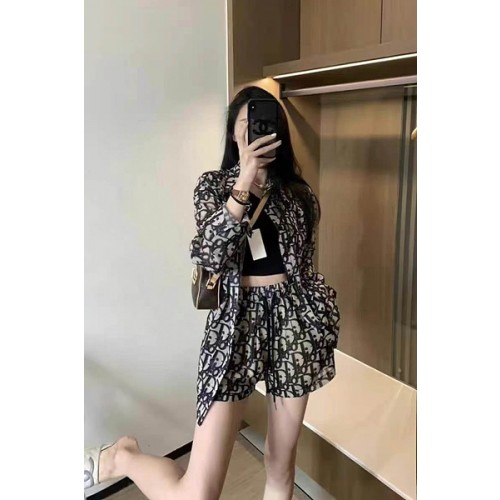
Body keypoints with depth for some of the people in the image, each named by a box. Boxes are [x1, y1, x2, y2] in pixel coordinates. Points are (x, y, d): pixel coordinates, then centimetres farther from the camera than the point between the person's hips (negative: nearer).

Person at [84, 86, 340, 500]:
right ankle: (121, 457, 24)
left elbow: (307, 269, 13)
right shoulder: (214, 185, 2)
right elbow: (210, 256, -15)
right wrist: (244, 182, -22)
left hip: (293, 320, 4)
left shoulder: (300, 193, 7)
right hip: (236, 323, -3)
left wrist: (324, 327, 10)